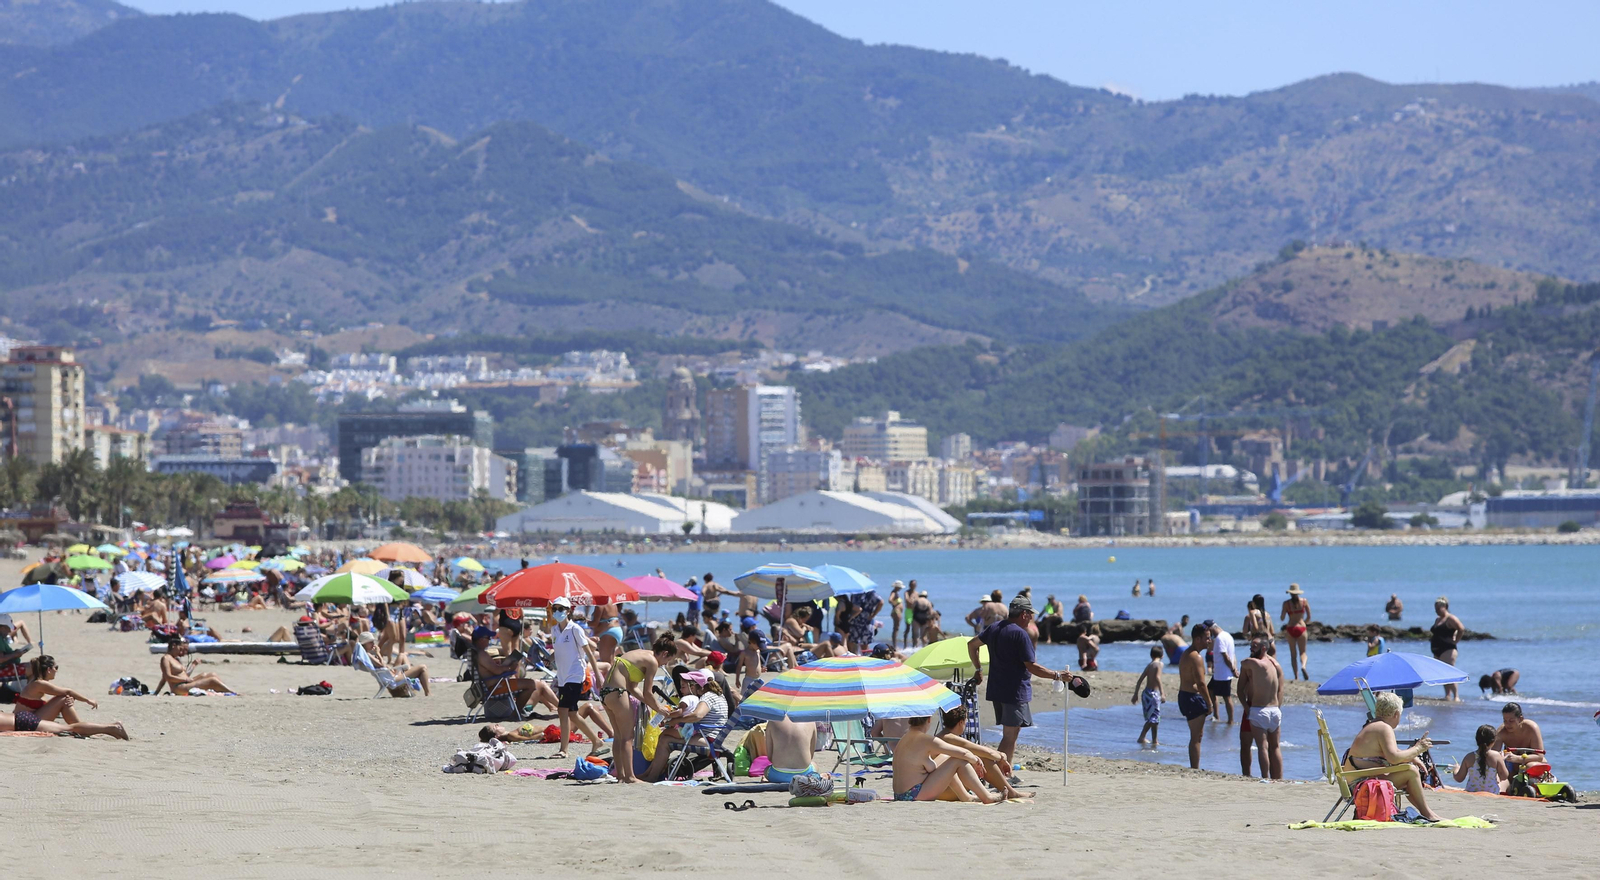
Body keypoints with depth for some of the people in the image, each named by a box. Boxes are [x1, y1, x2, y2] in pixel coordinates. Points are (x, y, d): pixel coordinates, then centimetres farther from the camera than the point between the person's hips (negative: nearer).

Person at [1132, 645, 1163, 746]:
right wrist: (1162, 694, -25)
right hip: (1153, 693, -8)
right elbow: (1157, 678, -21)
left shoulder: (1149, 665, 15)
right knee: (1155, 718, -2)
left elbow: (1140, 680, 16)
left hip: (1145, 692, 8)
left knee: (1150, 718, 19)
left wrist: (1136, 694, 23)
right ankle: (1155, 740, -1)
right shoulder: (1158, 664, -7)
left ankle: (1141, 737, 20)